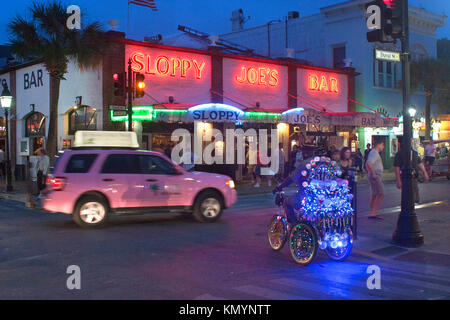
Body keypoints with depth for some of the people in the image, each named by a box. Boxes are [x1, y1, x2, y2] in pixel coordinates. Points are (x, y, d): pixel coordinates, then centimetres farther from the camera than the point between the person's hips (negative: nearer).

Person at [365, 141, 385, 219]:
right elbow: (369, 163, -27)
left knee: (374, 195, 11)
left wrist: (369, 173, 22)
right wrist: (373, 174, -24)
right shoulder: (375, 153, -13)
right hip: (376, 176, -11)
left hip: (375, 176, 11)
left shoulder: (372, 152, 20)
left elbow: (367, 164, 27)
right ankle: (374, 212, -14)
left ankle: (372, 213, 13)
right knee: (381, 194, -11)